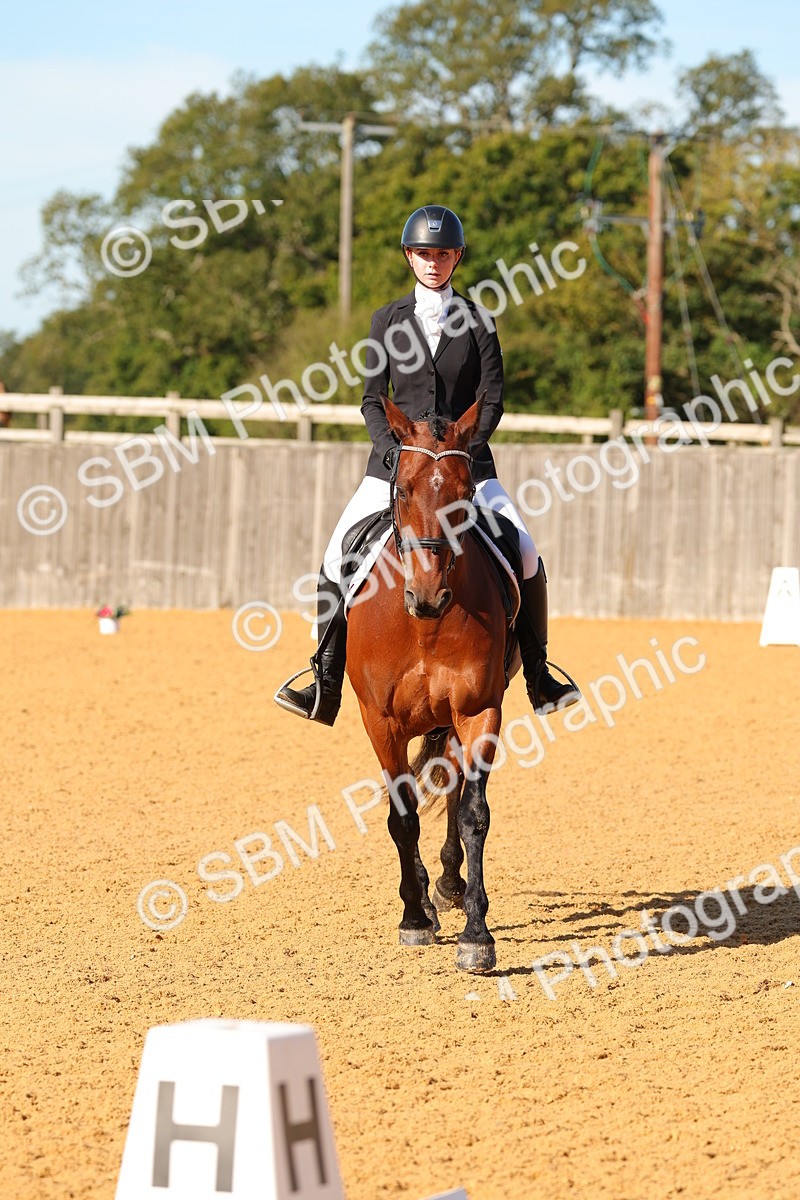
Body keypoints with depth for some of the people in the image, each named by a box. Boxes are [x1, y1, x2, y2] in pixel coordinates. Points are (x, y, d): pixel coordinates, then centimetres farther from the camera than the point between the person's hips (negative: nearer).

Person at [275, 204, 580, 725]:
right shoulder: (388, 320, 6)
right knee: (339, 558, -11)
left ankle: (538, 675, -1)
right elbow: (373, 399, 4)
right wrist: (395, 451, -12)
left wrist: (463, 450, -15)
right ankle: (326, 687, -4)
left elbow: (493, 399, 0)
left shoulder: (478, 321, 4)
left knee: (526, 555, -15)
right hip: (395, 458, 1)